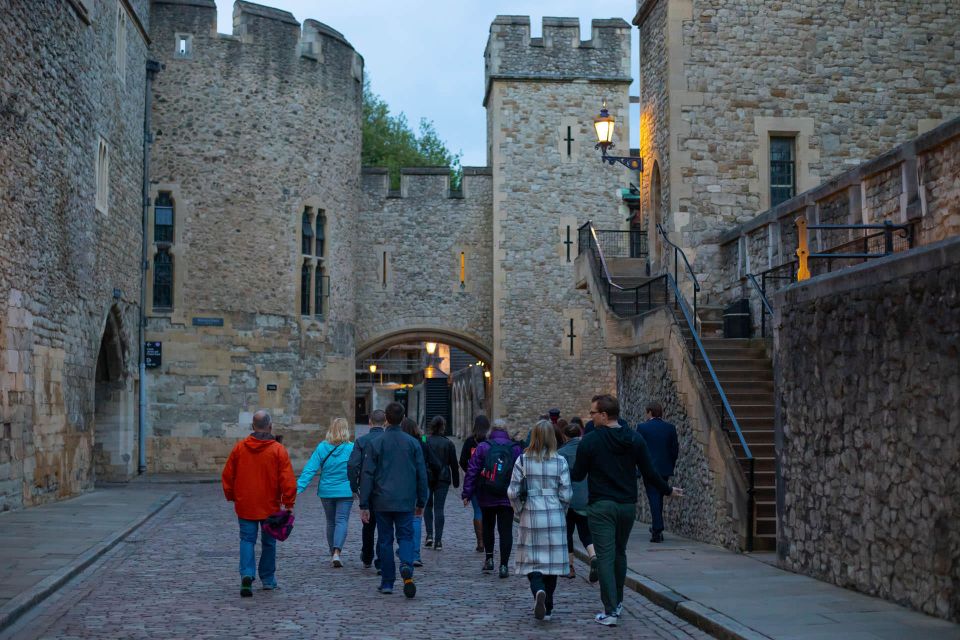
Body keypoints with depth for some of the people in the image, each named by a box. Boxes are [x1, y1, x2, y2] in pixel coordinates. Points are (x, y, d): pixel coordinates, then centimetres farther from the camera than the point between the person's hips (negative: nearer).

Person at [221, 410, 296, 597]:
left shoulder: (239, 447, -1)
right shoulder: (278, 450, -9)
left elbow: (227, 475, 6)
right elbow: (287, 480, -12)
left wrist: (231, 496, 19)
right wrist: (289, 503, -4)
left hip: (245, 505, 1)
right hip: (270, 506, -1)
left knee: (247, 540, 5)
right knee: (268, 542, 13)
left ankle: (247, 574, -16)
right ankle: (268, 579, 21)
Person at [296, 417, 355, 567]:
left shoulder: (322, 448, -4)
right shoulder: (352, 448, -9)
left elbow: (310, 469, -9)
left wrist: (299, 487, -10)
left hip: (326, 491, 3)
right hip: (345, 492, -2)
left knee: (330, 522, 16)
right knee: (342, 521, -3)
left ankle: (332, 554, 23)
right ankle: (337, 552, -22)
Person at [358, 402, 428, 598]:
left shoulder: (376, 443, -3)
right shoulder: (413, 443, 2)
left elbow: (367, 475, -5)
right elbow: (422, 474, 4)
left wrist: (364, 505, -1)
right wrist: (421, 502, 13)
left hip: (382, 501, -1)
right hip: (406, 502, 1)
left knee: (385, 540, 9)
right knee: (405, 537, 8)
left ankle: (387, 582, 12)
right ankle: (406, 566, -20)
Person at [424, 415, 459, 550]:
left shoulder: (425, 442, -4)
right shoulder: (448, 443, -1)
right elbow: (454, 464, 4)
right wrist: (456, 482, 13)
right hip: (443, 479, 0)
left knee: (428, 506, 16)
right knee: (439, 508, 2)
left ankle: (429, 535, 4)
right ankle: (438, 541, -1)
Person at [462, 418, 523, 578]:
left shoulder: (483, 447, -3)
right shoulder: (516, 449, 0)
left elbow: (472, 471, -4)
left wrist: (467, 493, 1)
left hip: (486, 498, 0)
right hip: (507, 498, 0)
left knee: (487, 527, 20)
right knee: (506, 530, 0)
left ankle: (489, 558, 21)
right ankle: (504, 565, -5)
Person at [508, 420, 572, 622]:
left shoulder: (523, 460, -4)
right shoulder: (560, 462, -5)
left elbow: (512, 492, -4)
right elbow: (566, 494, -4)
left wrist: (520, 510, 13)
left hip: (530, 517, 0)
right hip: (554, 518, 0)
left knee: (532, 561, 7)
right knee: (551, 560, 11)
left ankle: (539, 591, -21)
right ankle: (547, 608, 16)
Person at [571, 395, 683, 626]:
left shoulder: (590, 440, -10)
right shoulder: (635, 439, 2)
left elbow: (578, 475, -4)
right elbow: (649, 473, 2)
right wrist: (668, 490, 18)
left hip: (601, 506, -5)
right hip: (628, 505, 5)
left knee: (605, 557, -4)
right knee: (620, 554, 20)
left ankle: (610, 612, -8)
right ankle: (617, 603, 30)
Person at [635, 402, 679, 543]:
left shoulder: (642, 427, -7)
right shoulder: (670, 428, 2)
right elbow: (675, 449, 5)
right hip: (665, 468, 4)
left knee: (654, 498, -2)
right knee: (659, 498, 17)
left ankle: (657, 531, -8)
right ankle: (657, 528, 26)